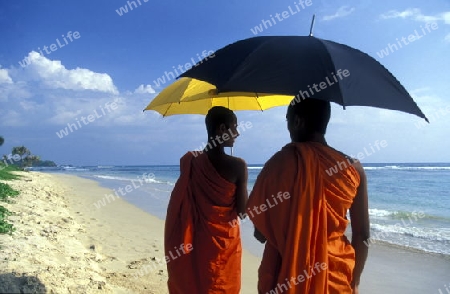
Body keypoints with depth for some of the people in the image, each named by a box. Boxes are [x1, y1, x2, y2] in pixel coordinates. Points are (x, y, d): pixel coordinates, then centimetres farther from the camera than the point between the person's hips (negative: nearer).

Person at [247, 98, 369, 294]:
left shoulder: (278, 163, -14)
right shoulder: (352, 168, -7)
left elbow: (260, 233, -8)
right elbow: (362, 235, -1)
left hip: (284, 278, -2)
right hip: (336, 278, 3)